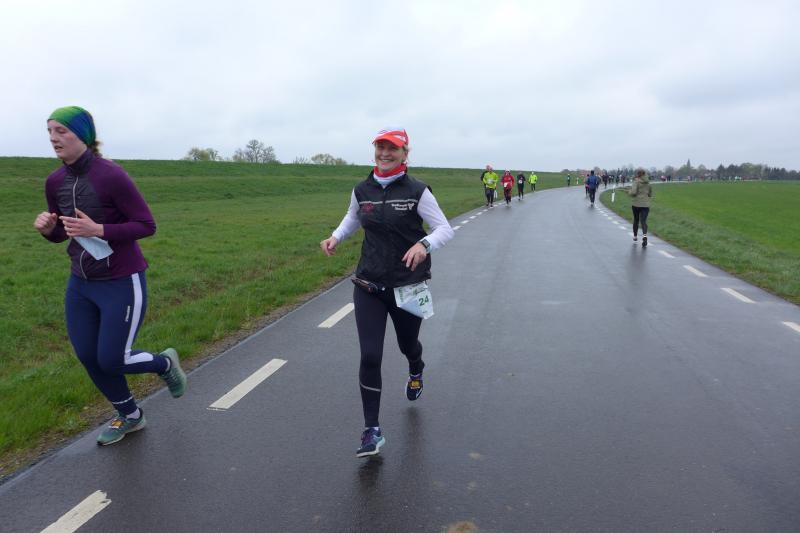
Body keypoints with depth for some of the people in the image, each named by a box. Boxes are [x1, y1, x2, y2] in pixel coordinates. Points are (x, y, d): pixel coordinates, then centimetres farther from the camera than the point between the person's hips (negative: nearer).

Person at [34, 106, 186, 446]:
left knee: (111, 361, -2)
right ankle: (129, 416, 34)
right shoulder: (55, 182, 1)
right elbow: (60, 234, 13)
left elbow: (147, 225, -17)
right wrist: (46, 228, -10)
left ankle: (165, 363, 31)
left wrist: (98, 230, -27)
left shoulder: (112, 176, -19)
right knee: (88, 358, 12)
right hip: (81, 285, 7)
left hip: (123, 284, -7)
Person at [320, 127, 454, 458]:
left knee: (407, 344, 20)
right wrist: (336, 237, 2)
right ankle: (372, 431, 7)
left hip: (408, 286, -2)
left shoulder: (417, 191, -10)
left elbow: (445, 229, -10)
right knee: (370, 356, -6)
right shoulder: (362, 190, 1)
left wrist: (424, 244, -31)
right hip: (368, 286, 2)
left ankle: (416, 371, 60)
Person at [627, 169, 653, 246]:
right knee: (643, 221, -5)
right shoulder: (648, 183, 9)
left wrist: (629, 191, 1)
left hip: (636, 204, -2)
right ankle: (644, 235, -29)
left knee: (636, 220, 16)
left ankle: (635, 236, 30)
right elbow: (650, 194, 15)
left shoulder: (636, 182, -8)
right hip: (645, 204, 2)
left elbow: (633, 192, -19)